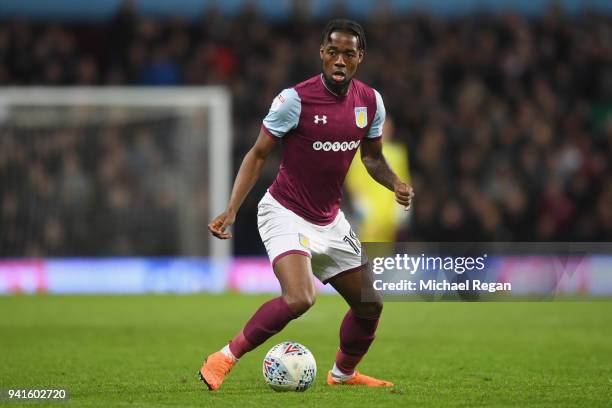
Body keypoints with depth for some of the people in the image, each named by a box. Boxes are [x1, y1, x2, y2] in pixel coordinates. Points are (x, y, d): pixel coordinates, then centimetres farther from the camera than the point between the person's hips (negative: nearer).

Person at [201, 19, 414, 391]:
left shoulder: (370, 101, -1)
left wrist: (396, 184, -7)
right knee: (299, 299, -29)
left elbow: (372, 156, 15)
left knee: (370, 306, 11)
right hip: (286, 214, -6)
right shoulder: (295, 99, -18)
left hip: (330, 220, 6)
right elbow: (258, 155, -10)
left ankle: (344, 373, 38)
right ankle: (226, 358, -13)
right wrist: (231, 211, -18)